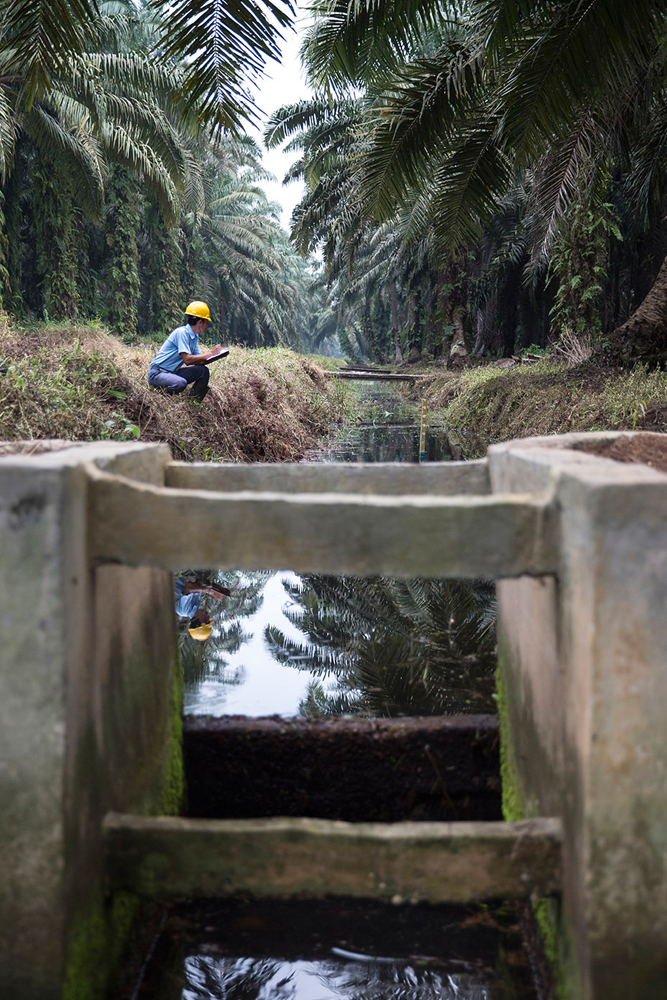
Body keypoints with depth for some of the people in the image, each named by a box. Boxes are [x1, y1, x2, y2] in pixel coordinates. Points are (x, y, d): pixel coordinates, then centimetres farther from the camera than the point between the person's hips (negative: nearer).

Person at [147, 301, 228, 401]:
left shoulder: (195, 337, 10)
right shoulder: (182, 332, -18)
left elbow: (198, 362, 6)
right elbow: (187, 360, -25)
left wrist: (215, 356, -8)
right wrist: (209, 354, -18)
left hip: (173, 372, 9)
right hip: (157, 373, -9)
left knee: (203, 371, -3)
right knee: (181, 383, -36)